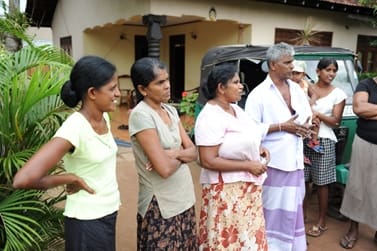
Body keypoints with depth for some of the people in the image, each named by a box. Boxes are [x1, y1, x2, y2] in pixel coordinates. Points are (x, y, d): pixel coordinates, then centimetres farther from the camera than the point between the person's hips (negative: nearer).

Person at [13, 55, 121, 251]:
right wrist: (71, 179, -19)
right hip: (87, 221, -7)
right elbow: (23, 179, -32)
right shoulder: (74, 128, -25)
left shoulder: (104, 117, -2)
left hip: (108, 213, 7)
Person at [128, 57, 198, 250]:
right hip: (161, 206, -7)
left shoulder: (171, 110, 5)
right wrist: (182, 156, -5)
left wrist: (174, 153, -17)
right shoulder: (141, 115, -19)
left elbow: (193, 152, 3)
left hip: (184, 199, 7)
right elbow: (164, 169, -24)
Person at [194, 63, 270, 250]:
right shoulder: (210, 117, -21)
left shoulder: (235, 108, 7)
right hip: (226, 189, -9)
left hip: (247, 186, 9)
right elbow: (208, 161, -26)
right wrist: (247, 166, -22)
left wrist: (257, 149, 2)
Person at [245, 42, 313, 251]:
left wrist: (306, 128, -5)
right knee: (275, 210, 4)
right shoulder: (258, 94, -10)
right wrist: (282, 127, -18)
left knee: (293, 209, 18)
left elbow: (307, 118, 17)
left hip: (295, 160, 6)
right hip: (274, 162, -6)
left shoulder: (297, 89, 10)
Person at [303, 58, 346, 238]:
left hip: (324, 142, -2)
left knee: (321, 184, 4)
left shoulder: (338, 94, 1)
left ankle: (321, 222, 18)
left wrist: (317, 114, -16)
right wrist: (310, 118, -13)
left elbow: (336, 121, -2)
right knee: (302, 181, 6)